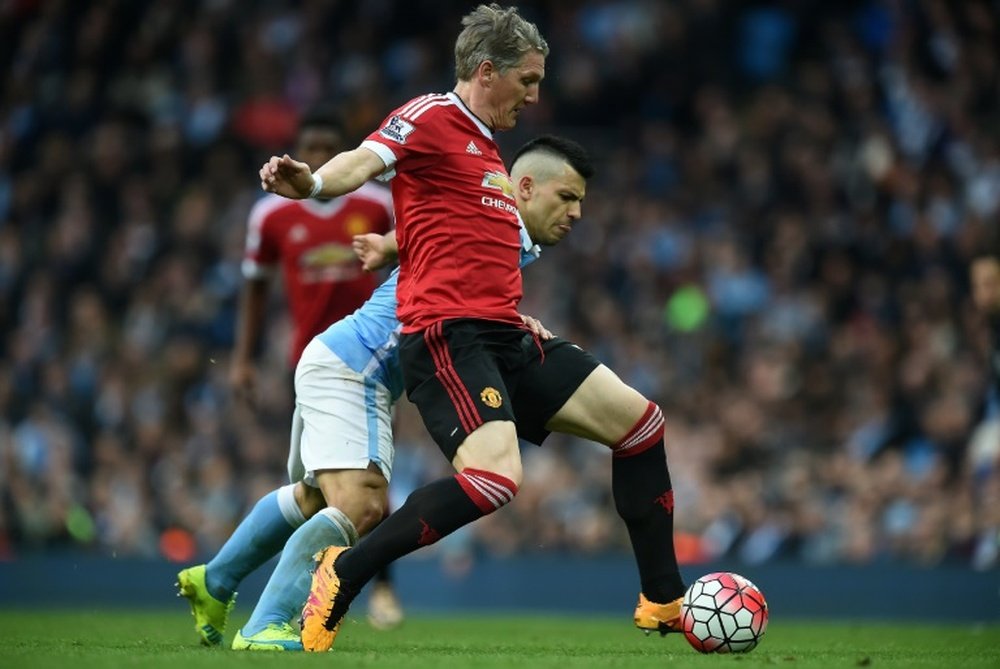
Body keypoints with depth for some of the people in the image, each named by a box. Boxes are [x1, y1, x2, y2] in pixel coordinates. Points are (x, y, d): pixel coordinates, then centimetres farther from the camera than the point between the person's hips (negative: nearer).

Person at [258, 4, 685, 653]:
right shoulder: (433, 118, -5)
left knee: (639, 421, 11)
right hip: (448, 334, -10)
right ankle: (344, 574, -14)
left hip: (503, 336, 10)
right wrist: (313, 182, -43)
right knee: (496, 477, -29)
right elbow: (368, 159, -24)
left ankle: (664, 602, 19)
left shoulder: (487, 151, 24)